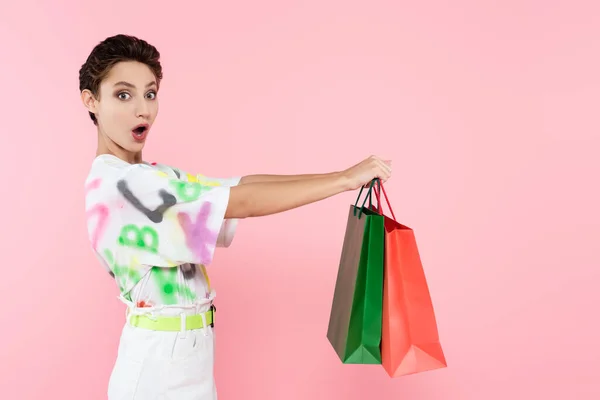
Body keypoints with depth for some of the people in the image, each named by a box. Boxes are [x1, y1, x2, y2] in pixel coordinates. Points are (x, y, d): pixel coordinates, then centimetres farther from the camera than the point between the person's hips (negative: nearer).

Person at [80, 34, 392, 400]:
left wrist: (341, 176, -9)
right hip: (161, 359, -8)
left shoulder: (152, 178, 6)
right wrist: (345, 179, -20)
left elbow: (240, 185, -1)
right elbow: (243, 202, -25)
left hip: (186, 353, 8)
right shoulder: (115, 183, -21)